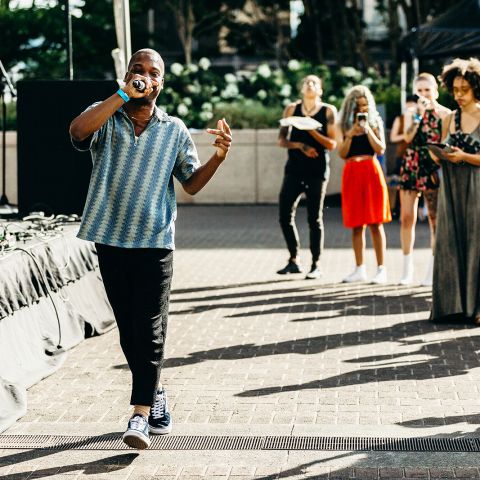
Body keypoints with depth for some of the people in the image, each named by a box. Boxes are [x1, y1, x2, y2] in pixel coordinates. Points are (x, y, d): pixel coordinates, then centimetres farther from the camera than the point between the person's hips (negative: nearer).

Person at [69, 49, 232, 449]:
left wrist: (219, 156, -8)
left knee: (150, 330, -8)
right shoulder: (106, 117, 4)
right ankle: (156, 397, 27)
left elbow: (192, 183, 9)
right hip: (111, 239, 1)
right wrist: (123, 95, -25)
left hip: (155, 242, -1)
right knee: (129, 329, 9)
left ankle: (141, 416, -9)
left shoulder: (175, 130, 8)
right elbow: (78, 131, -19)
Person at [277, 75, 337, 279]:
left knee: (314, 218, -1)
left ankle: (316, 265, 6)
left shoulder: (328, 111, 2)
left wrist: (312, 131, -17)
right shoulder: (292, 109, 9)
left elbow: (332, 144, -3)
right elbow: (281, 140, 6)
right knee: (285, 215, -1)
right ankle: (294, 261, 13)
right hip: (294, 168, 3)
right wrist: (300, 145, -12)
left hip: (317, 170, -3)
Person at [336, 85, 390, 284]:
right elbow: (342, 153, 0)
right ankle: (360, 269, 10)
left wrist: (368, 130, -10)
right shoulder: (342, 125, 8)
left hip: (372, 172, -2)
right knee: (356, 224, 3)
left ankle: (381, 269, -4)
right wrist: (350, 134, -13)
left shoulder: (375, 122, 7)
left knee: (375, 222, -5)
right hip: (351, 174, 2)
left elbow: (381, 150, -3)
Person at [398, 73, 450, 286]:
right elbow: (408, 137, -8)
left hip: (434, 169, -2)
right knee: (406, 218, 0)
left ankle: (432, 270, 4)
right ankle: (407, 269, 9)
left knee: (435, 219, -2)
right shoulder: (411, 113, 11)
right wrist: (419, 114, -13)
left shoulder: (445, 113, 4)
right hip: (411, 166, 2)